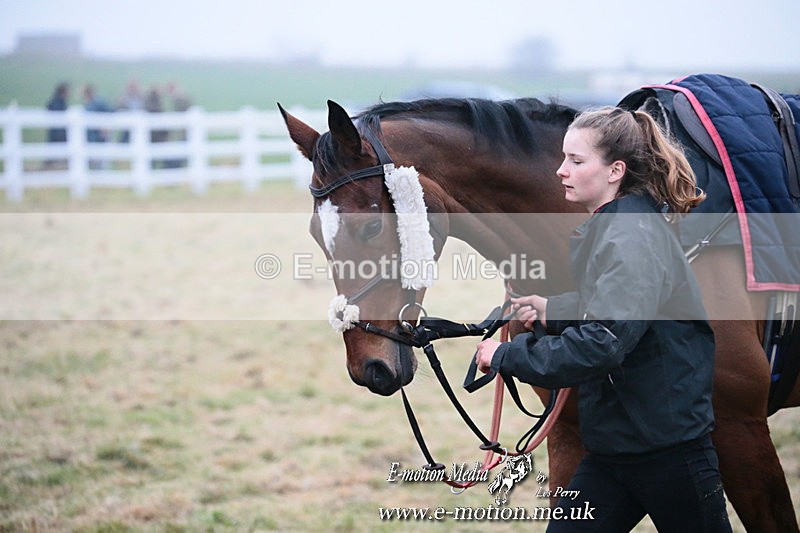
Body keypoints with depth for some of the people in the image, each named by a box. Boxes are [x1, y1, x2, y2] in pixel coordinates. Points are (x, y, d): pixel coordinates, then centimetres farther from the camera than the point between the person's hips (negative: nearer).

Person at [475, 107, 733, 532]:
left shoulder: (632, 237, -21)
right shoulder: (605, 227, 9)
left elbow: (601, 344, -31)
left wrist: (507, 355, -23)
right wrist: (552, 311, 6)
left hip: (668, 446, -9)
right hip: (612, 445, 9)